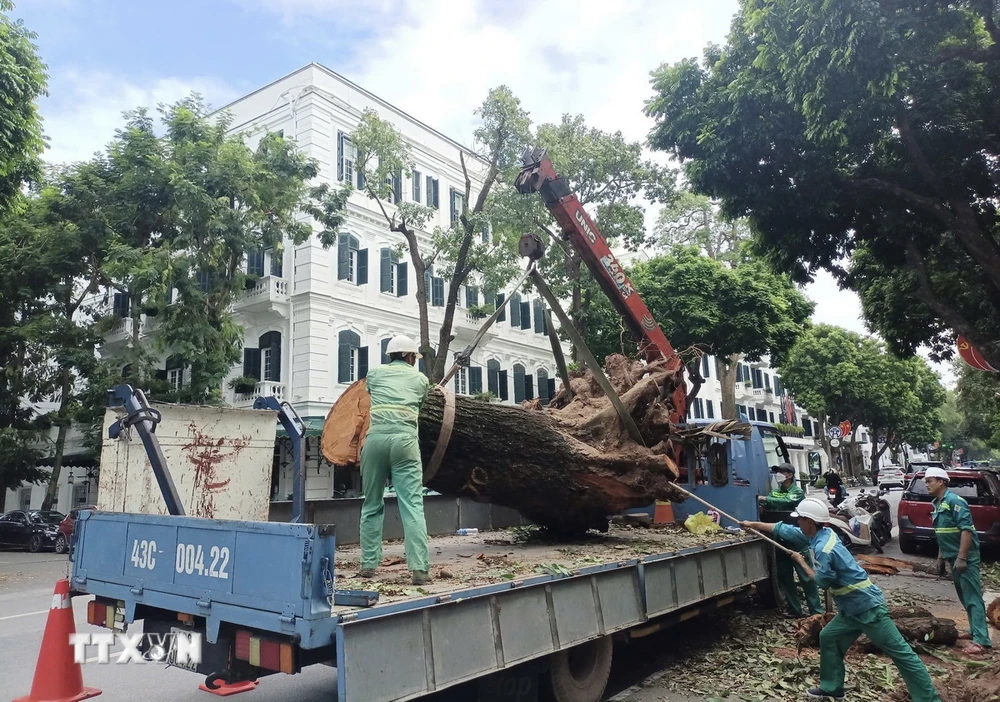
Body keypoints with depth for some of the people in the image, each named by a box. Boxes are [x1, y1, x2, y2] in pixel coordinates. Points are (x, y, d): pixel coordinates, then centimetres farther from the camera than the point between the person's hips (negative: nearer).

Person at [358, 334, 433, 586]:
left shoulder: (374, 373, 19)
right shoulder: (420, 379, 17)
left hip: (375, 438, 2)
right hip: (404, 440, -1)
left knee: (372, 505, 13)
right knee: (413, 506, -4)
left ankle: (368, 564, 14)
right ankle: (419, 568, -11)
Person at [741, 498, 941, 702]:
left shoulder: (823, 549, -25)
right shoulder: (823, 533, 3)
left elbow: (822, 581, -13)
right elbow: (783, 529, 12)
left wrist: (801, 562, -1)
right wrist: (752, 524, 17)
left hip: (868, 607, -10)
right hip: (852, 608, 10)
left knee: (900, 652, -4)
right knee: (828, 638, 15)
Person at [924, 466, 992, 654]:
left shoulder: (954, 501, -16)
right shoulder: (937, 504, 12)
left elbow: (966, 529, -22)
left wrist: (961, 558, -26)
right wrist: (941, 557, 20)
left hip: (965, 557, -9)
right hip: (953, 557, 9)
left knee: (973, 597, -9)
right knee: (965, 597, 16)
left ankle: (981, 640, -10)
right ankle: (975, 631, 26)